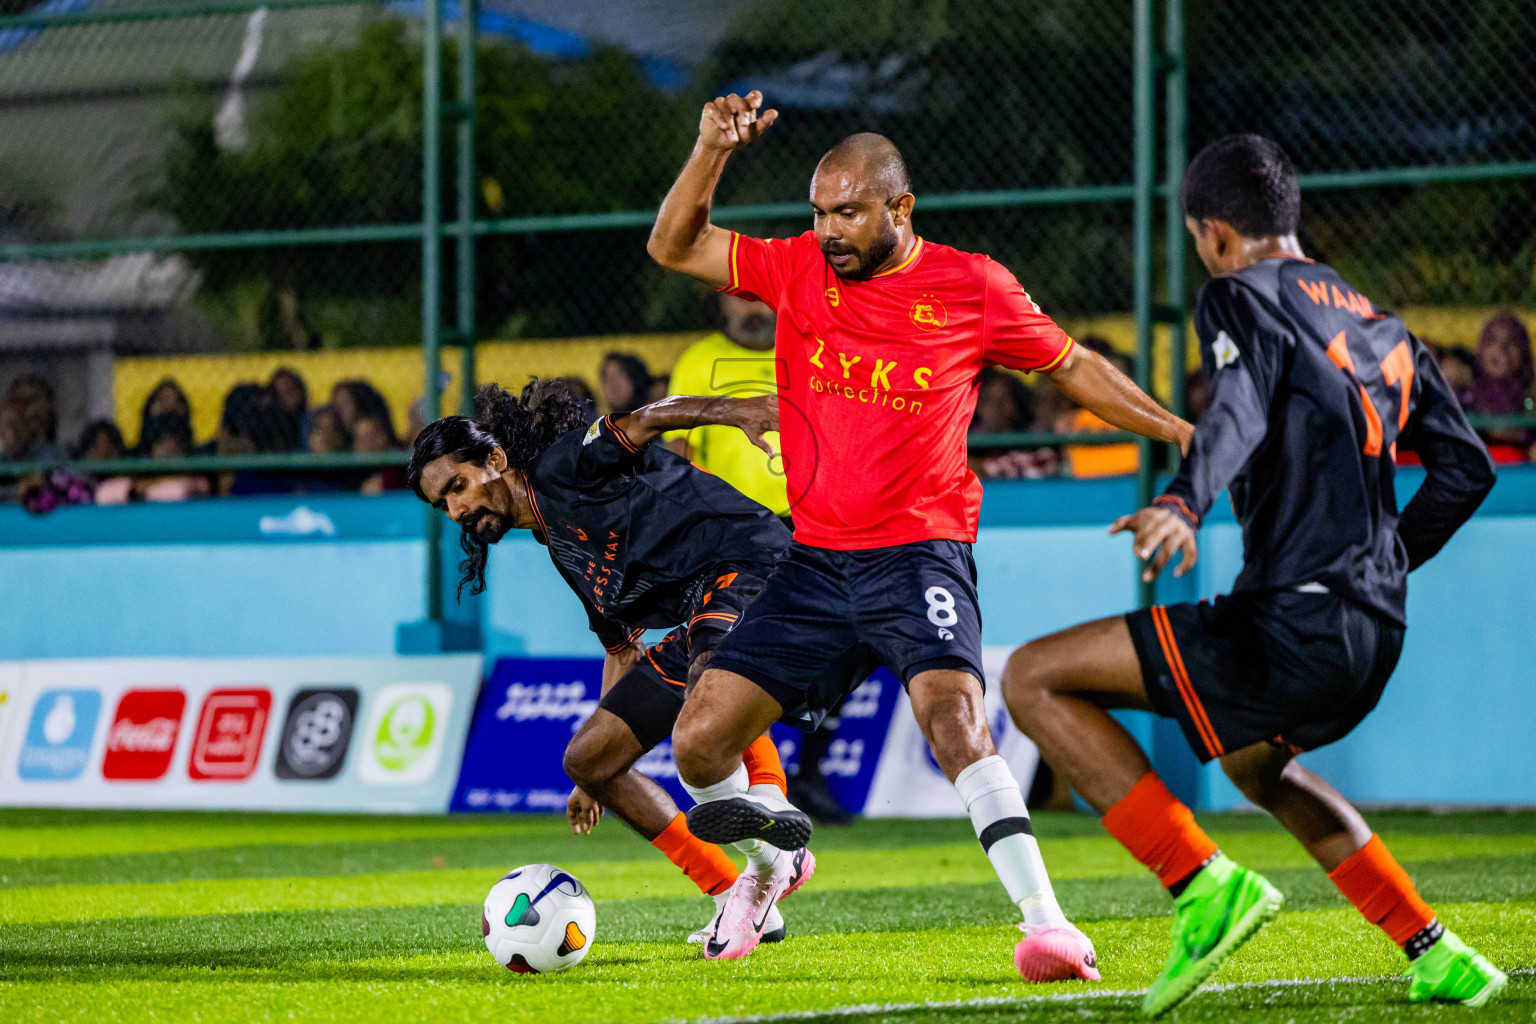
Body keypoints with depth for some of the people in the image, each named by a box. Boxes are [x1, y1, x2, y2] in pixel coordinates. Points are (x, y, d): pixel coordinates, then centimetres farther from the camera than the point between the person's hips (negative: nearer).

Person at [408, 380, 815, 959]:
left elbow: (642, 423, -19)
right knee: (587, 759, 8)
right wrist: (595, 778, 35)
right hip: (698, 631, 10)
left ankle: (773, 855, -31)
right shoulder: (562, 549, 23)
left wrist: (733, 410, -40)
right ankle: (734, 901, 5)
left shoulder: (566, 465, -2)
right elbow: (621, 646, 32)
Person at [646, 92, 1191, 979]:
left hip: (920, 552, -4)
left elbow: (1073, 367, 9)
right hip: (816, 560, 4)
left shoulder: (972, 287, -4)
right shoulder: (799, 269, 4)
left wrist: (1182, 432, 5)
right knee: (700, 740, 0)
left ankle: (1046, 922, -31)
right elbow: (675, 246, 5)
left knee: (953, 716, -30)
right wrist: (713, 151, -11)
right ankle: (773, 850, 32)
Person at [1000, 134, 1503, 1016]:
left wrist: (1184, 505, -42)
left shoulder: (1244, 296, -2)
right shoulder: (1380, 325, 22)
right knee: (1258, 765, 38)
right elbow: (1468, 467, 22)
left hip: (1293, 628, -9)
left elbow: (1241, 413, -24)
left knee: (1035, 679, -5)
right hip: (1377, 637, 9)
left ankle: (1206, 886, -14)